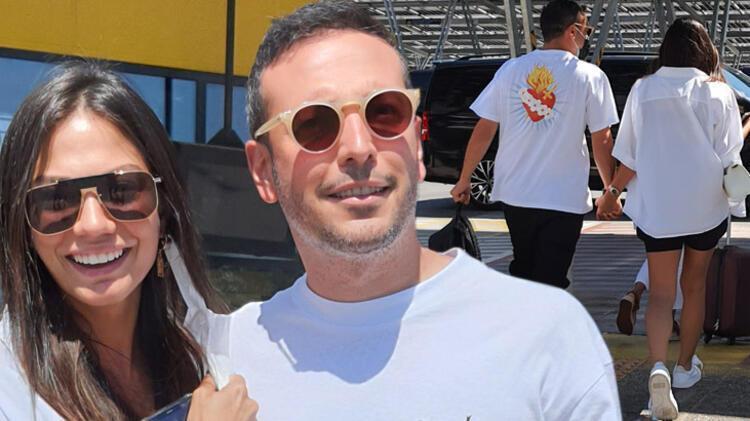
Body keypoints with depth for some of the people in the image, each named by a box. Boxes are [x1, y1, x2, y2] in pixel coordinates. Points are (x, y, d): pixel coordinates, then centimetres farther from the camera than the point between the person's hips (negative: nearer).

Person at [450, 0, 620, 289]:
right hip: (564, 198, -4)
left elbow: (483, 131, 2)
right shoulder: (590, 76, -7)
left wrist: (464, 180, 11)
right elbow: (601, 141, -4)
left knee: (523, 269, 22)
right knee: (550, 281, -1)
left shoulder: (510, 70, 1)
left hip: (514, 193, 4)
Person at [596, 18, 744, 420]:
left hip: (656, 207, 0)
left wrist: (612, 192, 12)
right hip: (705, 206, 0)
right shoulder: (718, 94, -8)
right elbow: (728, 157, -4)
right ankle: (686, 366, 31)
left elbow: (629, 158, -2)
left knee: (661, 293, 2)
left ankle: (658, 366, -21)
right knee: (694, 286, 19)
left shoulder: (642, 90, -5)